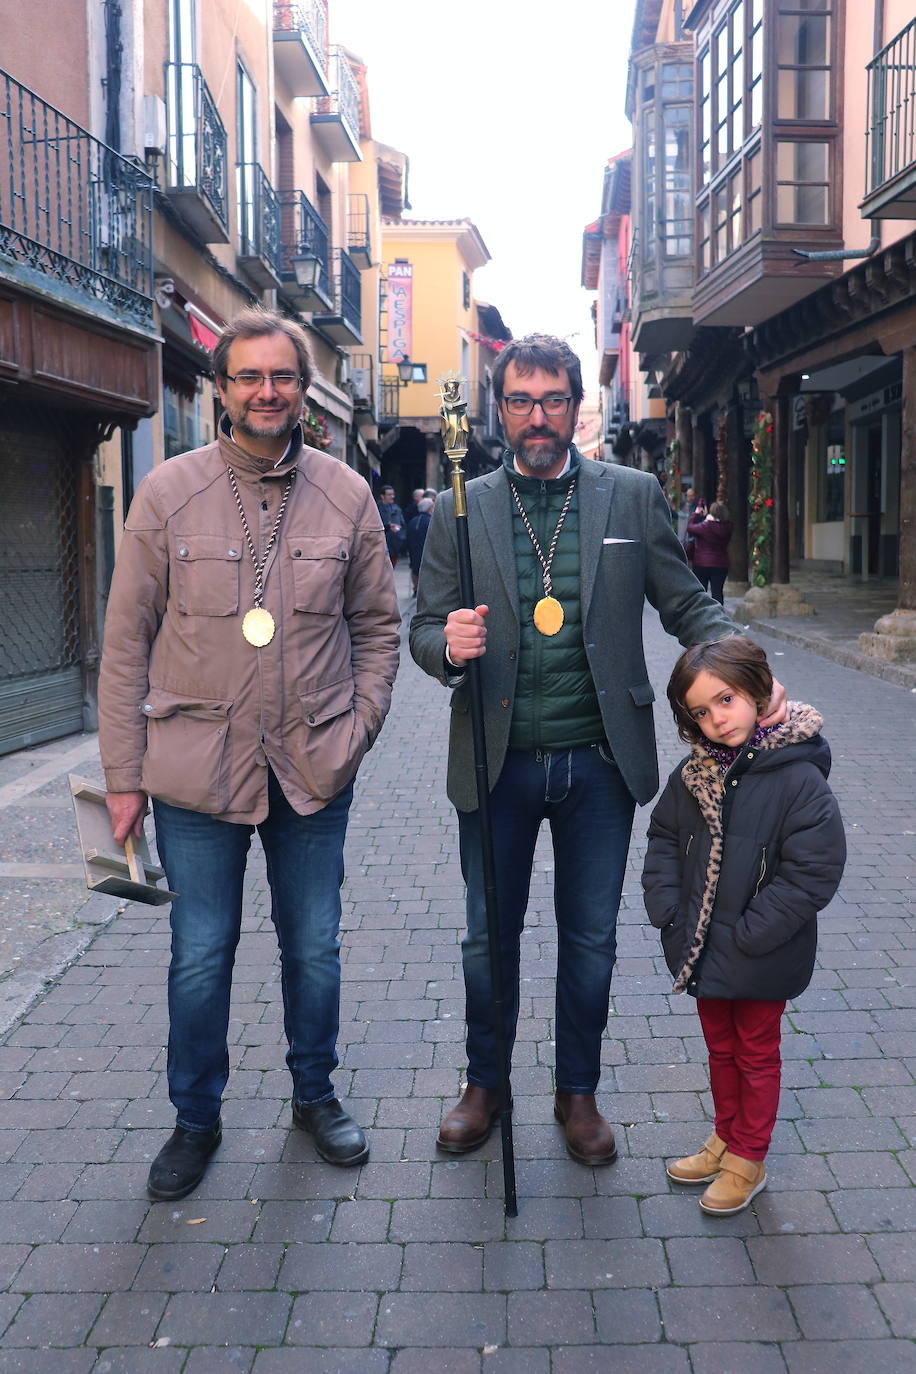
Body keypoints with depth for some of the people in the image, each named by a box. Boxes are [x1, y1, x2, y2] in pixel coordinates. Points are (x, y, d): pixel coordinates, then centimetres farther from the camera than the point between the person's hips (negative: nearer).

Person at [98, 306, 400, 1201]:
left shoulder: (345, 496, 2)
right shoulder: (169, 492, -3)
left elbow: (377, 627, 10)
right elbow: (127, 642, -1)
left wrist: (358, 730, -1)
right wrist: (123, 774, -4)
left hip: (314, 770, 2)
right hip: (196, 767, -1)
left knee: (314, 949, 14)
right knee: (200, 956, 8)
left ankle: (315, 1094, 36)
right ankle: (195, 1118, 30)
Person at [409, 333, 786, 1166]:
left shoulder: (632, 497, 1)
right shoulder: (460, 511, 2)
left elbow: (688, 604, 2)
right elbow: (424, 629, 3)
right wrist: (449, 645, -21)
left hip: (598, 761, 0)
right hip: (497, 762, 0)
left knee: (591, 940, 12)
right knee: (490, 936, 13)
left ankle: (578, 1093, 33)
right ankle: (485, 1085, 35)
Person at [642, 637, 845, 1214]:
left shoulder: (799, 779, -22)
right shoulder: (694, 774, -4)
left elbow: (812, 875, -23)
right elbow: (664, 839, 7)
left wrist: (744, 938, -22)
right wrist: (668, 912, -6)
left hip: (761, 960, -5)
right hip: (704, 952, 5)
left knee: (757, 1054, 15)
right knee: (720, 1047, 23)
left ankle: (749, 1160, 33)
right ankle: (727, 1137, 43)